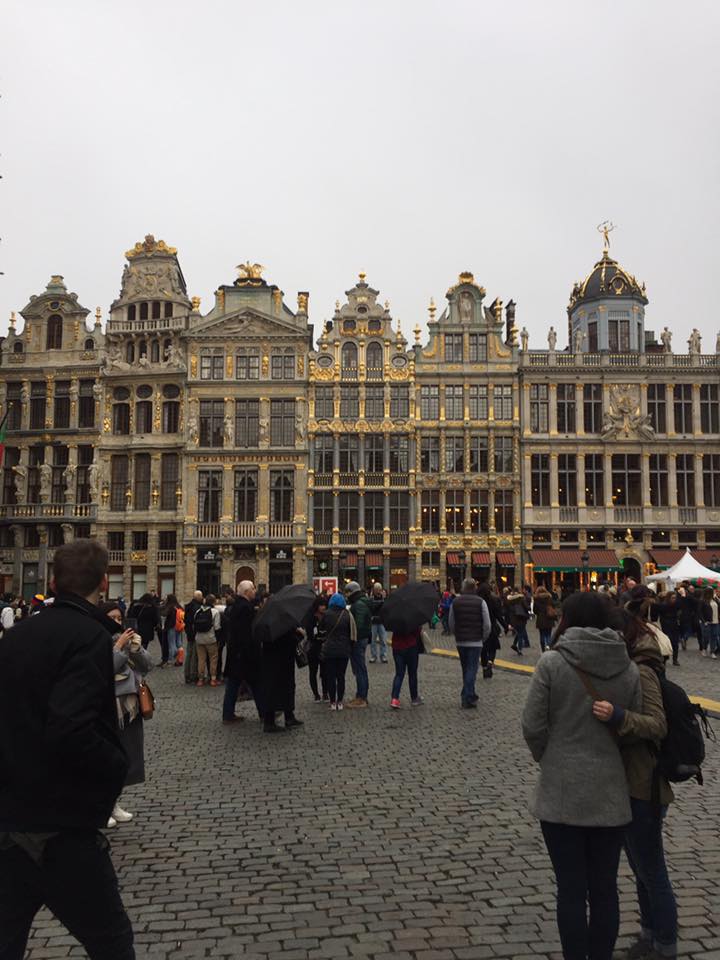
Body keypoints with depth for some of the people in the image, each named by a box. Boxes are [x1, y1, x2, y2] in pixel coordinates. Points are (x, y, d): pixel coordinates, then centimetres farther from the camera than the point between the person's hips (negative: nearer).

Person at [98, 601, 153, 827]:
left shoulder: (127, 639, 9)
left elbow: (147, 666, 6)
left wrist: (137, 648, -10)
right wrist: (119, 647, -19)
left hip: (129, 706, 6)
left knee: (125, 756, 12)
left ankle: (114, 802, 24)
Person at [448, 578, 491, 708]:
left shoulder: (455, 602, 0)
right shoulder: (480, 602, -8)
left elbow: (451, 623, 2)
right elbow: (487, 624, -9)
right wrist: (483, 638, 5)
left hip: (460, 642, 3)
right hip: (476, 641, -3)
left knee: (466, 669, 16)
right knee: (472, 669, 0)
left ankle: (468, 696, 25)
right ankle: (468, 698, -3)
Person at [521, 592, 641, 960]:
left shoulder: (552, 663, -12)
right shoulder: (628, 669, -1)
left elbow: (533, 727, -10)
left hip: (562, 793, -3)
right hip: (611, 794, 3)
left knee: (571, 889, 7)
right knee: (604, 888, 15)